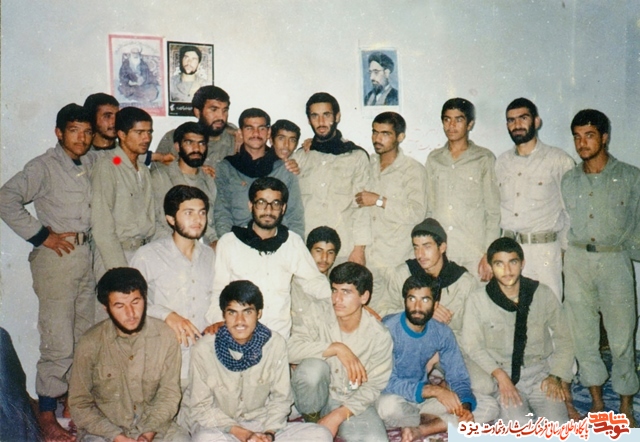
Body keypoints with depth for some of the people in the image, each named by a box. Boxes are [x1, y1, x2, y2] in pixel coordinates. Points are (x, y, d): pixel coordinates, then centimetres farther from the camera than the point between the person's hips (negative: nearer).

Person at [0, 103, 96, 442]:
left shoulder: (92, 164, 10)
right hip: (56, 257, -6)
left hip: (87, 255, 6)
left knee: (86, 338, 14)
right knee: (59, 344, -3)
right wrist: (41, 235, -14)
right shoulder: (44, 167, -7)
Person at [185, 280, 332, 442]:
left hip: (261, 424, 3)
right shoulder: (204, 349, -15)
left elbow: (281, 399, -1)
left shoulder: (275, 344, -10)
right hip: (218, 425, -2)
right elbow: (200, 408, -8)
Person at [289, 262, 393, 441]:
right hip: (316, 397, 1)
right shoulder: (320, 318, -13)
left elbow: (373, 386, -9)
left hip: (352, 402, -1)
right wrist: (336, 348, -32)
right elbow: (292, 349, -28)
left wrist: (338, 415, -19)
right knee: (313, 366, -31)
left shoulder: (379, 336, -12)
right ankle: (312, 419, -2)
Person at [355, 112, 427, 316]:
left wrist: (380, 200, -13)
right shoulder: (367, 165, 12)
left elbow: (417, 213, -15)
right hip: (367, 254, 5)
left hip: (398, 260, -4)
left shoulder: (413, 169, -4)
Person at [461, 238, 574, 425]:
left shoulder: (543, 294, 3)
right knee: (519, 425, -24)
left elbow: (563, 339, 9)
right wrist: (499, 375, -16)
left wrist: (556, 376, -1)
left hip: (541, 372, 2)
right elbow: (472, 345, -5)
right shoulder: (478, 300, -5)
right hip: (503, 375, -2)